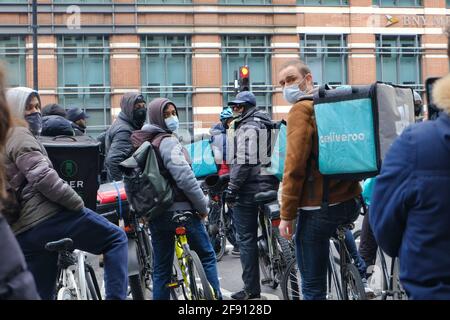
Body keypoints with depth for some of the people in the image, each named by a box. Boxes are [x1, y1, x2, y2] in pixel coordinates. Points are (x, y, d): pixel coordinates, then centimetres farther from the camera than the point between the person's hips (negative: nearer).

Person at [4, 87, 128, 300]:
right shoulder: (19, 135, -4)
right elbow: (42, 176, -18)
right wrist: (77, 202, -13)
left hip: (22, 233, 9)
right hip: (47, 217, -9)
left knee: (41, 293, 13)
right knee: (116, 238, 1)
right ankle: (116, 297, -14)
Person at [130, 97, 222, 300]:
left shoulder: (143, 142, 11)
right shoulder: (167, 141, -14)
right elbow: (185, 178, -20)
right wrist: (202, 206, -9)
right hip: (180, 210, -7)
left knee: (161, 268, 10)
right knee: (207, 256, 7)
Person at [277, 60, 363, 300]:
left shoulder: (301, 109, -9)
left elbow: (295, 165, -16)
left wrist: (286, 214, -13)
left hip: (318, 206, -8)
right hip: (350, 202, 8)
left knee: (312, 286, -2)